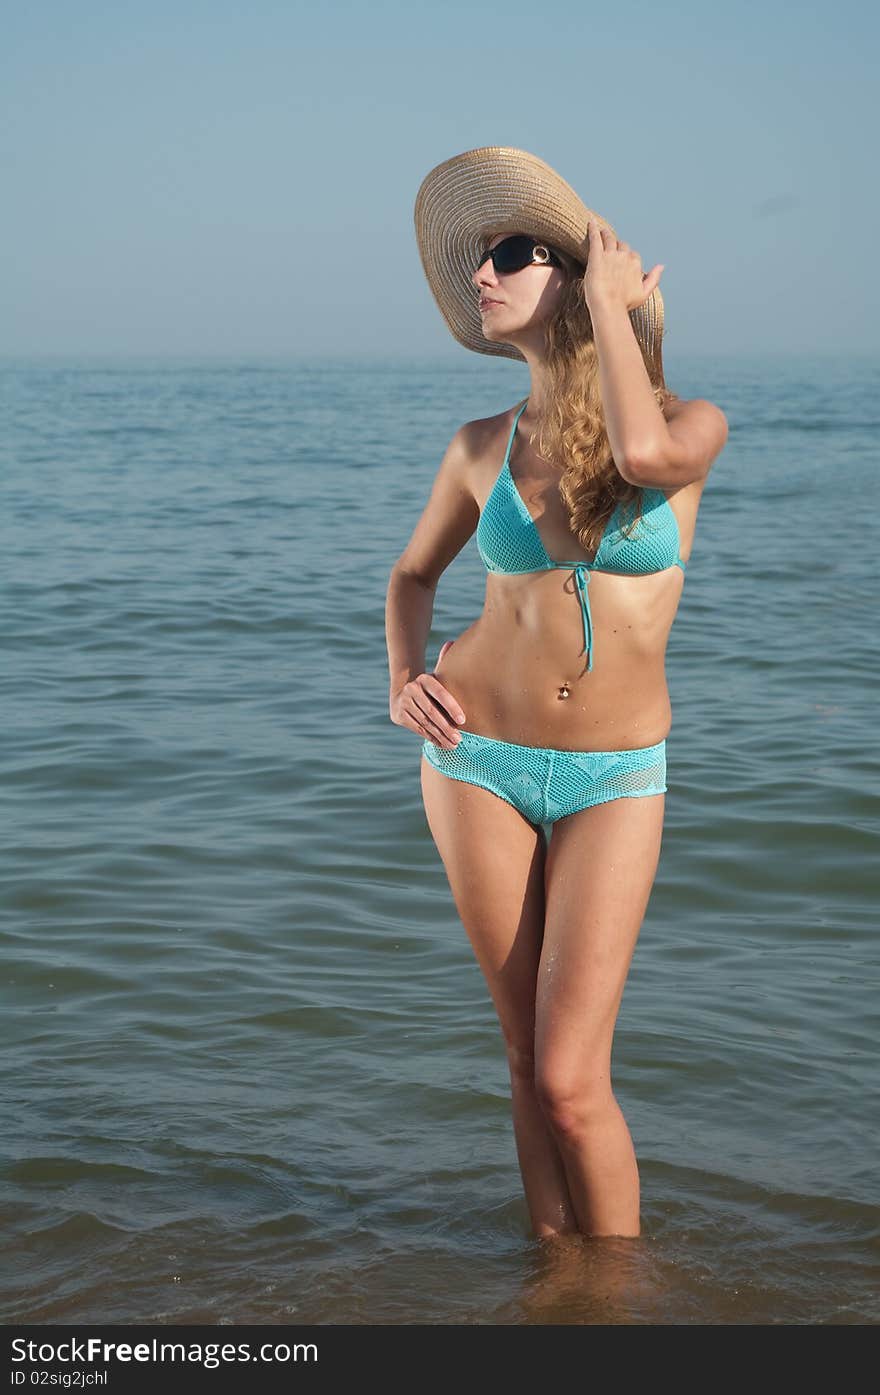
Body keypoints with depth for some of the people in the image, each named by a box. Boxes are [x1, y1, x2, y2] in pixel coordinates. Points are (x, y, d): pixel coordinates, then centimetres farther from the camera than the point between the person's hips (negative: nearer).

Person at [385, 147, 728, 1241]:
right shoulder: (483, 447, 2)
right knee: (529, 1060, 8)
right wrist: (402, 683, -2)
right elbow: (412, 575, 18)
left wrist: (608, 302, -17)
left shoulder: (692, 425, -6)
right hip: (478, 760, 3)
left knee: (571, 1081, -9)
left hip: (613, 781, -2)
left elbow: (644, 453, -32)